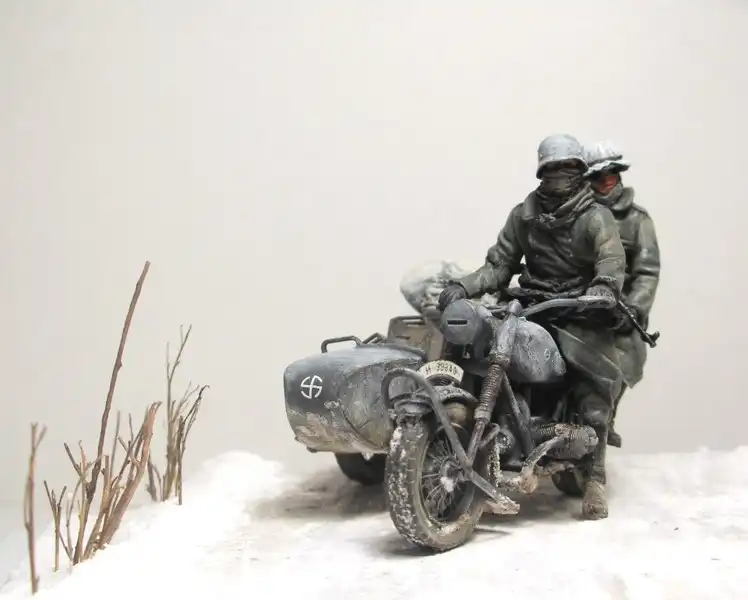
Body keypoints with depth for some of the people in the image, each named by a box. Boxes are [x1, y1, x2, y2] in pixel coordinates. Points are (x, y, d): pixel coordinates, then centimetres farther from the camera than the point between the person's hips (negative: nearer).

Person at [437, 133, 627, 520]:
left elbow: (611, 270, -15)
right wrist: (463, 286, -9)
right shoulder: (523, 214, 12)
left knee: (596, 391, -18)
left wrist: (595, 300, -36)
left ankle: (593, 478, -10)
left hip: (581, 312, -3)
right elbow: (499, 265, 9)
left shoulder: (596, 217, -2)